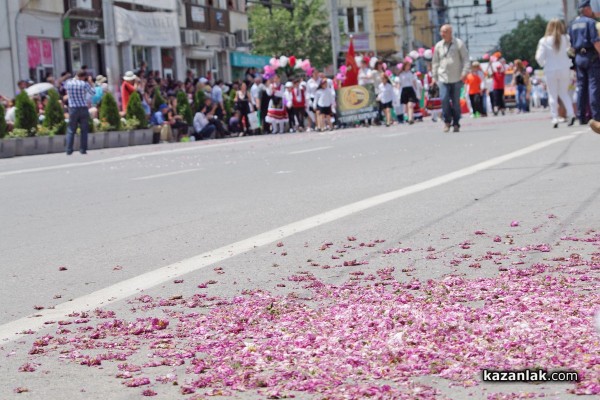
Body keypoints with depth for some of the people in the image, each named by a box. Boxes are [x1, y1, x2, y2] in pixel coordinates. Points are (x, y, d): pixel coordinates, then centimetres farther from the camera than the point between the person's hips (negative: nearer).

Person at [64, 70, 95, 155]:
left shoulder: (68, 83, 0)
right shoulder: (85, 84, -8)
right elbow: (93, 93, 5)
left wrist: (74, 79, 28)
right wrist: (91, 83, 17)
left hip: (73, 109, 2)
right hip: (83, 109, -2)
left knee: (71, 131, 6)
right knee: (84, 130, 8)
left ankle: (69, 150, 1)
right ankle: (83, 149, 6)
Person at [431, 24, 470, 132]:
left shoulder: (459, 44, 2)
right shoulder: (438, 45, 9)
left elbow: (465, 59, 1)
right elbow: (435, 62, 15)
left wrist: (464, 72, -11)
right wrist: (434, 76, 11)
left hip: (456, 79, -1)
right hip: (443, 78, 1)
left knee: (456, 102, 1)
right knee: (444, 99, -13)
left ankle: (456, 123, 11)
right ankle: (447, 121, 1)